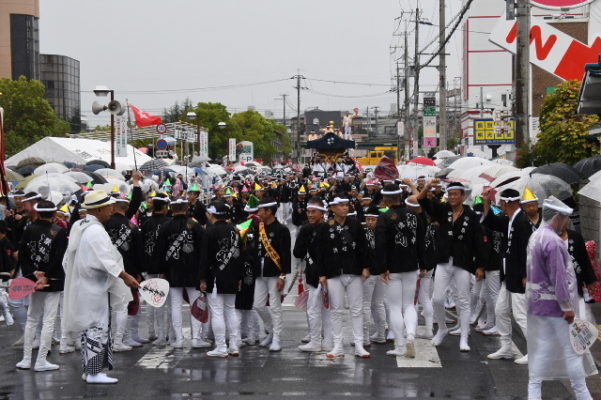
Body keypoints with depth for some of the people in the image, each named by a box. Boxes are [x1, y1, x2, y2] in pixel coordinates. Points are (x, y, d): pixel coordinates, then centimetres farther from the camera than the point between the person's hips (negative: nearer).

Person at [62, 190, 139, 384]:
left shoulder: (78, 226, 10)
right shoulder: (96, 231, -19)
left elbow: (68, 259, 16)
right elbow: (106, 259, -25)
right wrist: (125, 276, -24)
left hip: (81, 286, 10)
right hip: (95, 288, -10)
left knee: (89, 327, 14)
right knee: (98, 327, -5)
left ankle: (88, 369, 19)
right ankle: (94, 372, -4)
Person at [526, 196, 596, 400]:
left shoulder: (536, 236, 9)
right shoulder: (553, 241, -22)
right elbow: (559, 277, -23)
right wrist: (567, 306, -19)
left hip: (538, 303, 9)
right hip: (554, 305, -9)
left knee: (541, 349, 11)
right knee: (572, 349, 1)